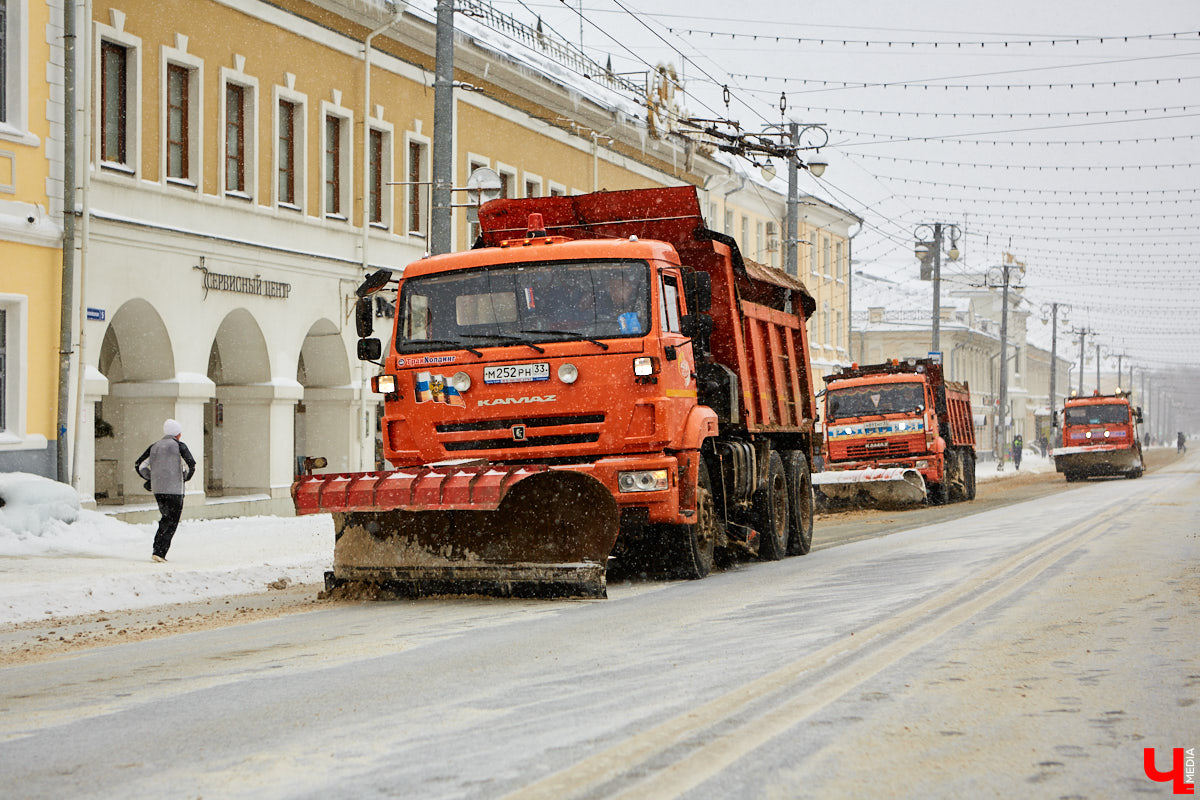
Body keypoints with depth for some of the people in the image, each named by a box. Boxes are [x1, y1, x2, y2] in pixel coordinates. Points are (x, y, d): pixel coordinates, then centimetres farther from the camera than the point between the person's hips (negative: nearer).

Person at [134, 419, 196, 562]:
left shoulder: (154, 447, 12)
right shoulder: (179, 445, -2)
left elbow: (139, 465, 10)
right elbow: (192, 465, -11)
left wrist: (150, 479, 20)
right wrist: (186, 477, 7)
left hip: (157, 490, 5)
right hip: (174, 489, -5)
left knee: (165, 519, 20)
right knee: (172, 523, 0)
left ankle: (157, 549, 12)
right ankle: (159, 552, -11)